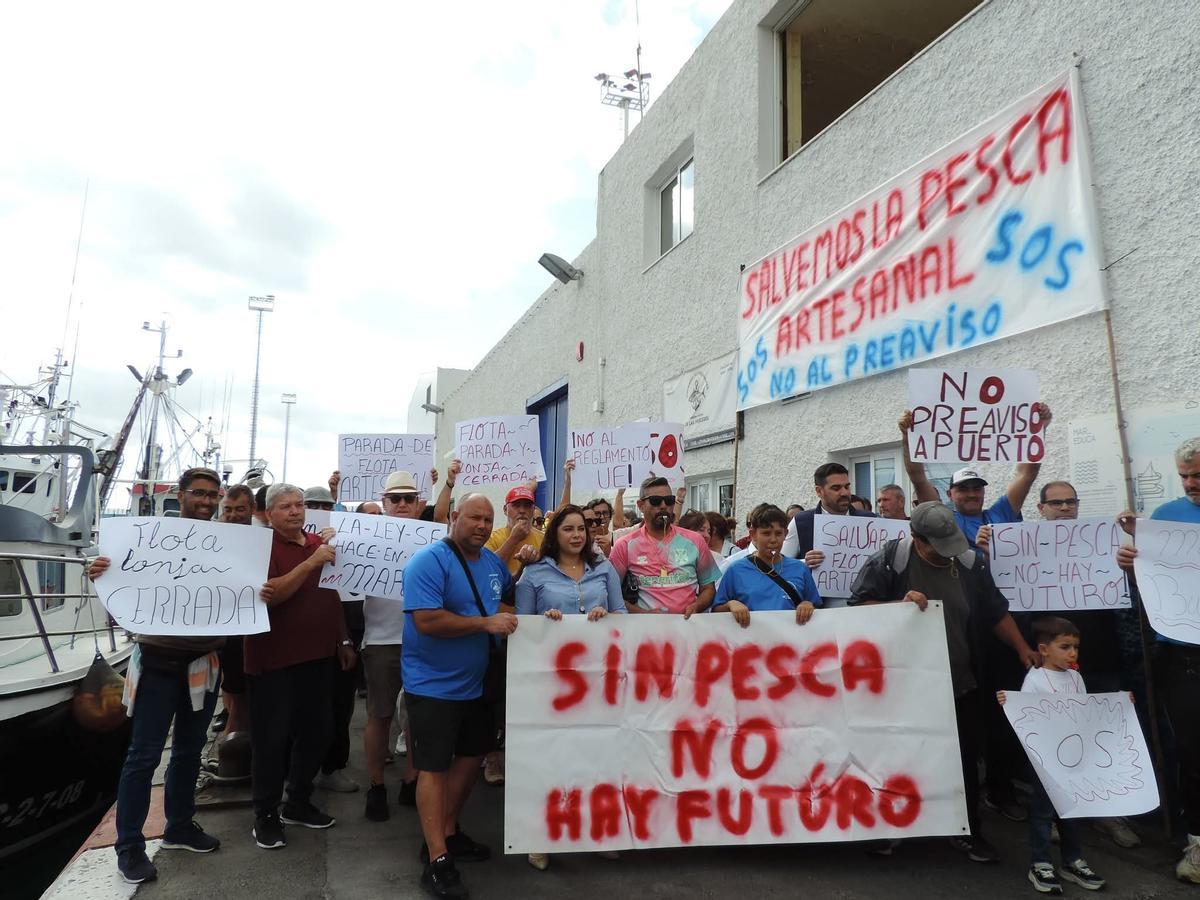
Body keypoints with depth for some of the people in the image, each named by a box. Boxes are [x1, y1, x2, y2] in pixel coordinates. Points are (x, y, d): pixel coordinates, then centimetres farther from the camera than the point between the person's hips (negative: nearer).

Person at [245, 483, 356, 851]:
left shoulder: (320, 543, 9)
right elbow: (268, 595, -23)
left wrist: (344, 641, 17)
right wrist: (311, 562, -29)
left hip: (318, 656, 6)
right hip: (274, 661, -6)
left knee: (317, 732, 13)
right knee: (272, 738, 4)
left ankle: (298, 803, 31)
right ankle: (265, 815, 20)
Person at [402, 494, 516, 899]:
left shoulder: (494, 562, 3)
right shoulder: (429, 560, -21)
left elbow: (507, 600, 21)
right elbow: (426, 621, -29)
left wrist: (507, 614, -2)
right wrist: (485, 623, -27)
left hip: (474, 683, 8)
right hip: (433, 684, -8)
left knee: (471, 756, 19)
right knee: (433, 767, 0)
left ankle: (447, 832, 38)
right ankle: (437, 861, 10)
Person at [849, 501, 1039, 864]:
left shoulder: (970, 562, -2)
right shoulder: (889, 560, -16)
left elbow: (996, 612, 10)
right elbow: (858, 604, -14)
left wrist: (1023, 650, 10)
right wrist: (899, 604, -27)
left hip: (961, 683, 4)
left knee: (965, 759, 12)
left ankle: (968, 831, 31)